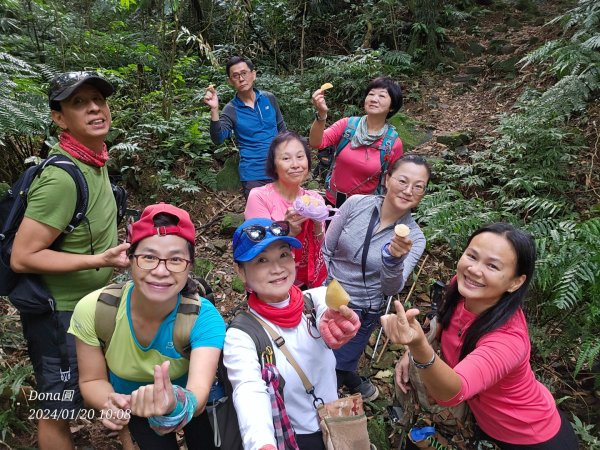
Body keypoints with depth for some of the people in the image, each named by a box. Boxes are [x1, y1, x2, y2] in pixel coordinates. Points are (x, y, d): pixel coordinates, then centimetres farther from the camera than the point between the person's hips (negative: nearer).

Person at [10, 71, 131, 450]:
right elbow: (22, 257, -26)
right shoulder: (62, 178, -29)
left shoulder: (94, 159, 0)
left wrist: (114, 241, 9)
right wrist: (99, 260, -29)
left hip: (90, 303, 8)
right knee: (59, 411, 12)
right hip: (58, 313, -8)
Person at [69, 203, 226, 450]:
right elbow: (92, 380, -16)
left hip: (188, 403, -1)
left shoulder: (203, 317, -36)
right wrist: (110, 403, -38)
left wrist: (176, 406, -70)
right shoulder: (93, 310, -30)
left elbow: (198, 396, -47)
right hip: (133, 404, 1)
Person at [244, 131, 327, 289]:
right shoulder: (259, 197, -12)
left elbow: (321, 252, 1)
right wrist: (286, 231, -30)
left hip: (310, 286, 3)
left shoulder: (314, 199, 0)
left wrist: (318, 226, -17)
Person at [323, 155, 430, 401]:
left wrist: (394, 259, -41)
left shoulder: (414, 238, -14)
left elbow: (392, 289, -22)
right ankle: (353, 381, 47)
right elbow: (326, 250, -5)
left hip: (361, 314, -2)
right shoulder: (356, 204, -14)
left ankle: (351, 381, 41)